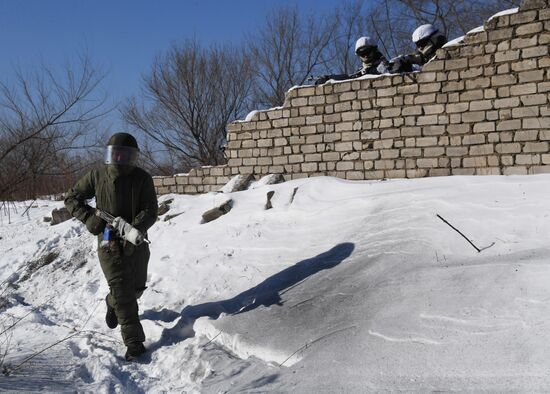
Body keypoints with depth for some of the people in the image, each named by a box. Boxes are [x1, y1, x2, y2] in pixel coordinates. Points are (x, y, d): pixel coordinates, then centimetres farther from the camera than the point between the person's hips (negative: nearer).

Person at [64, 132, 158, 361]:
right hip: (108, 243, -2)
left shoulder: (142, 178, -7)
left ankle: (112, 303, 51)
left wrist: (136, 228, -33)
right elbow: (71, 198, 5)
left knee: (136, 288, 18)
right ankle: (134, 343, 0)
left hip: (136, 243, 2)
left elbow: (150, 209, -14)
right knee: (123, 294, -7)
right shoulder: (97, 176, -4)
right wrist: (90, 218, -11)